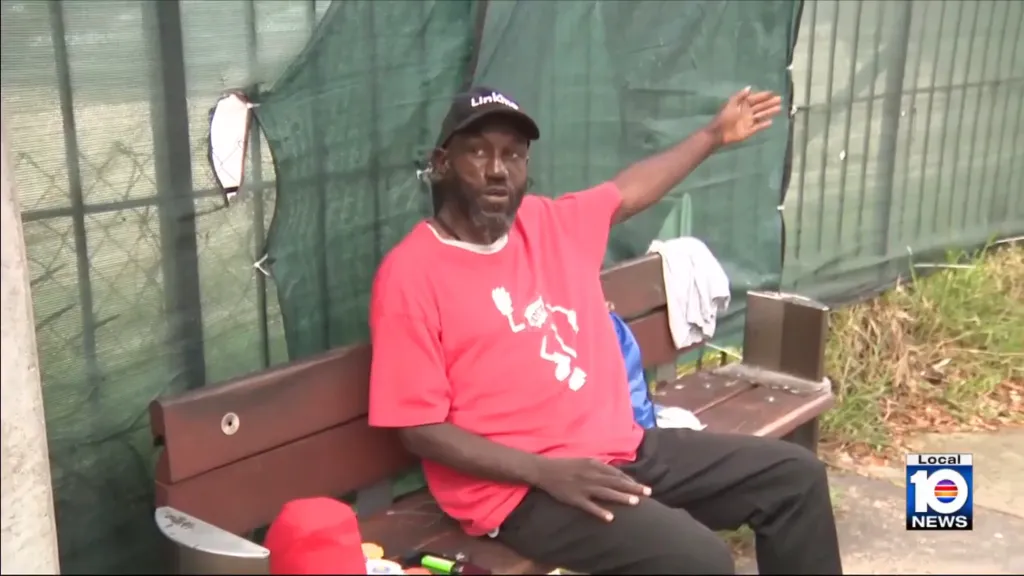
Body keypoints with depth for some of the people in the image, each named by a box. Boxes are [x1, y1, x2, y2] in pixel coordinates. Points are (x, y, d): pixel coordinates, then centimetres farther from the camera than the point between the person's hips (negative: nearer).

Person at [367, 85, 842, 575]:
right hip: (521, 486, -8)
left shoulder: (551, 223, 8)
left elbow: (629, 191, 28)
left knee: (795, 475, 9)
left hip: (619, 447, 8)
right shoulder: (410, 274, -12)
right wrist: (547, 472, -21)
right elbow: (420, 429, -14)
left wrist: (713, 135, 37)